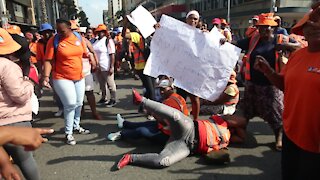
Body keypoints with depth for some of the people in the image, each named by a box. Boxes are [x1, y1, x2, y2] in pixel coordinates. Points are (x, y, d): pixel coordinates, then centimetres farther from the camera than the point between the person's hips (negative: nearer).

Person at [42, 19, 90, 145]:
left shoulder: (78, 37, 0)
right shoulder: (53, 41, -11)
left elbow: (85, 53, 14)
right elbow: (48, 60, -13)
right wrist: (46, 76, -23)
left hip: (79, 77, 5)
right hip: (62, 78, -5)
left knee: (79, 104, 14)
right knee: (70, 105, -9)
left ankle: (76, 126, 35)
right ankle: (68, 133, 8)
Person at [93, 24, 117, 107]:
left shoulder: (108, 41, -11)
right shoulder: (96, 41, 12)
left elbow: (112, 55, -16)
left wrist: (112, 67, -21)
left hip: (106, 67, -8)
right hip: (98, 67, 8)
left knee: (110, 84, 2)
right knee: (102, 84, 17)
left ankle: (113, 100, 12)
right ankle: (104, 98, 30)